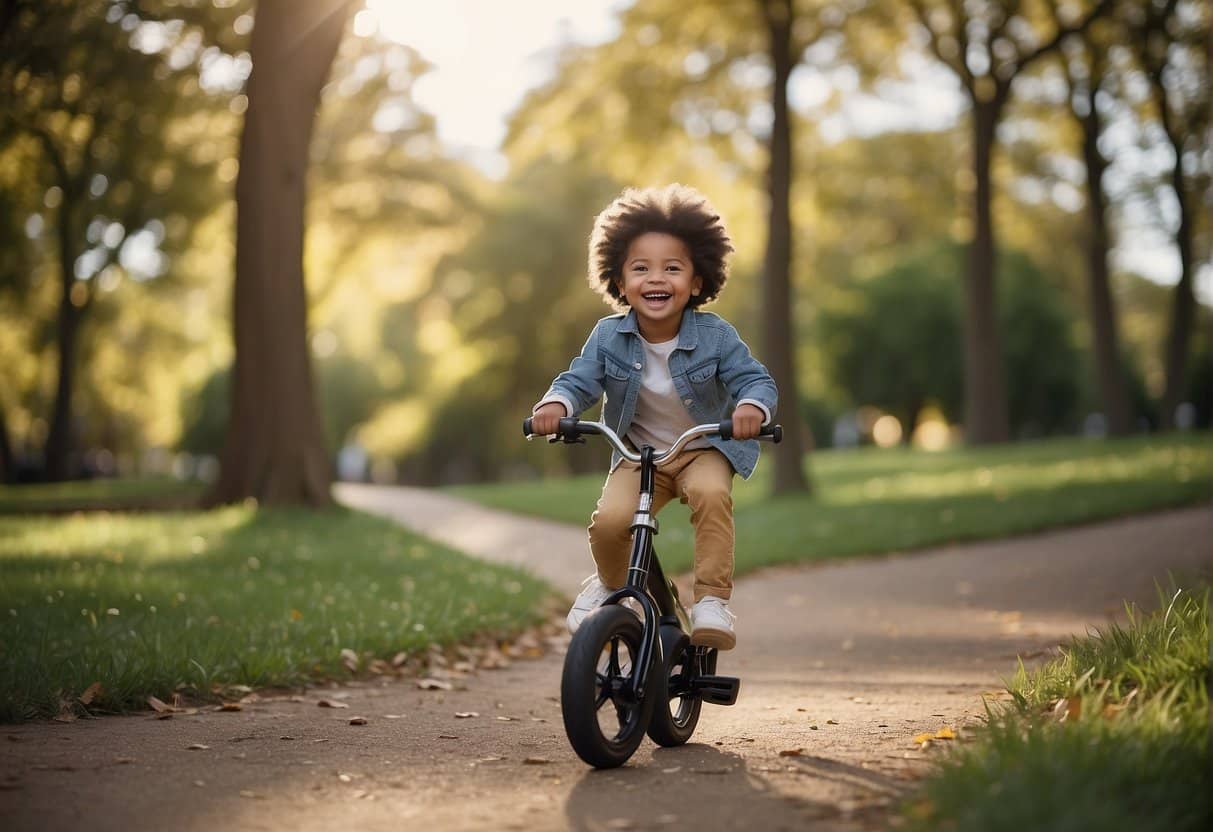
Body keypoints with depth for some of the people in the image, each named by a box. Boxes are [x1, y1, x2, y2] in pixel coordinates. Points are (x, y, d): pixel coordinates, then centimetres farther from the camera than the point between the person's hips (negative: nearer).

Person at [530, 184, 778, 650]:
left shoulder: (714, 336, -15)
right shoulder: (609, 337, -11)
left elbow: (755, 379, -17)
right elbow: (578, 380, -10)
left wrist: (752, 405, -42)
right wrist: (555, 404, -34)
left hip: (705, 450, -1)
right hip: (638, 455, 2)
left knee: (711, 494, -35)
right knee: (609, 520, -22)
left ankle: (713, 599, -23)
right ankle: (609, 584, 13)